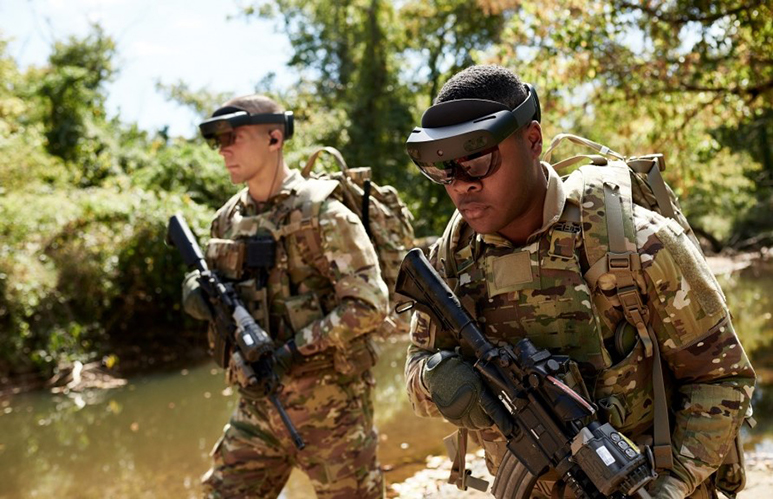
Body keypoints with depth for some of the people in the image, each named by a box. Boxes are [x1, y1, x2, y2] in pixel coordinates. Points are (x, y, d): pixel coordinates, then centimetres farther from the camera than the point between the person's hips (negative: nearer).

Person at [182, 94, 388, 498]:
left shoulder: (320, 213, -13)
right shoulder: (228, 219, 7)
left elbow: (369, 304, -18)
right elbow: (207, 278, 19)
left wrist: (297, 349, -23)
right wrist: (196, 289, -5)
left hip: (329, 402, -6)